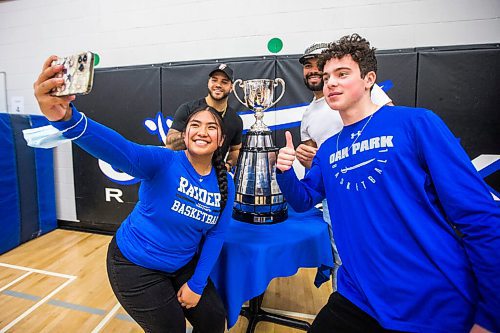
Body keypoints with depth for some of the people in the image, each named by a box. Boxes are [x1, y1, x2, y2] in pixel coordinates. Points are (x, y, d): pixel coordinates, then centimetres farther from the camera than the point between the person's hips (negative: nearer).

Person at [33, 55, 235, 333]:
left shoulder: (225, 185, -9)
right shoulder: (164, 162, -24)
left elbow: (216, 234, -4)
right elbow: (120, 151, -44)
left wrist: (196, 283, -4)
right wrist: (66, 118, -62)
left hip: (183, 265, 5)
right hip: (136, 265, -4)